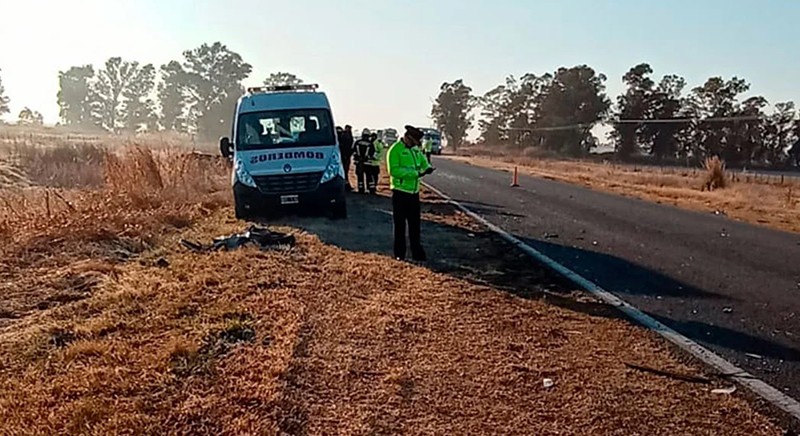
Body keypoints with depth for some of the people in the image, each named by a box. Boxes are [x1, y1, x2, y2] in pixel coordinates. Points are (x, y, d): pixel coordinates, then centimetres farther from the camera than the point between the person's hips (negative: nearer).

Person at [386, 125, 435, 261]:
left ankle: (417, 253, 18)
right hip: (400, 192, -7)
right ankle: (399, 254, 11)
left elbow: (423, 162, 20)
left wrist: (427, 168, -5)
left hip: (414, 192, 7)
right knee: (400, 225, 2)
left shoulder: (415, 150, 13)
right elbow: (394, 170, -22)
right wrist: (415, 173, -25)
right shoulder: (395, 150, -12)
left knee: (415, 224, 11)